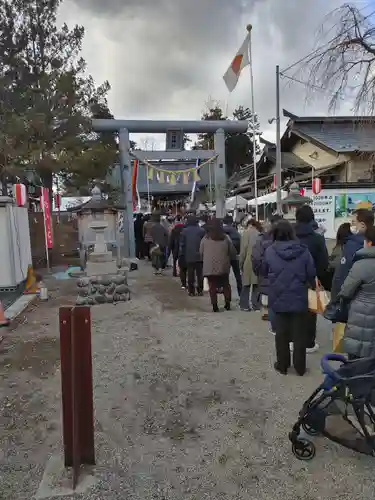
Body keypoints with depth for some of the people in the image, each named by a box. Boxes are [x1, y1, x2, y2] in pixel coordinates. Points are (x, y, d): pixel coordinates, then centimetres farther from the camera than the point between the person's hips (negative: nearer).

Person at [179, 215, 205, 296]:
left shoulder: (184, 231, -1)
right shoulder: (201, 230, -4)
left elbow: (181, 244, 0)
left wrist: (181, 255, 7)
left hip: (189, 257, 0)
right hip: (199, 256, 0)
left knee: (190, 274, 6)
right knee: (199, 274, 9)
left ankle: (191, 291, 7)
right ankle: (200, 290, 12)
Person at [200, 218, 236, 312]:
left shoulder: (205, 238, -3)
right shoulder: (225, 238, -1)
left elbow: (201, 253, 4)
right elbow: (233, 252, 4)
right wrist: (228, 259, 21)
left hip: (209, 267, -1)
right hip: (223, 266, 1)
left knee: (212, 286, 5)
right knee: (226, 285, 17)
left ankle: (215, 306, 4)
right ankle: (227, 303, 17)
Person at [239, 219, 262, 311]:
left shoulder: (246, 232, -3)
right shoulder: (260, 233, 8)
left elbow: (243, 250, -7)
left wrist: (241, 263, 1)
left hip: (248, 262, -3)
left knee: (246, 285, 5)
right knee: (256, 284, 11)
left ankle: (244, 305, 7)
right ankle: (256, 305, 14)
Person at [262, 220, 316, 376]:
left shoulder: (270, 251, -10)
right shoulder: (303, 250, -9)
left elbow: (264, 272, 3)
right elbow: (311, 274, -5)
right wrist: (309, 284, 17)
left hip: (278, 299, 0)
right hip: (299, 299, 0)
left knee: (281, 334, 14)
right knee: (299, 334, 14)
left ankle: (282, 365, 26)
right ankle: (300, 367, 24)